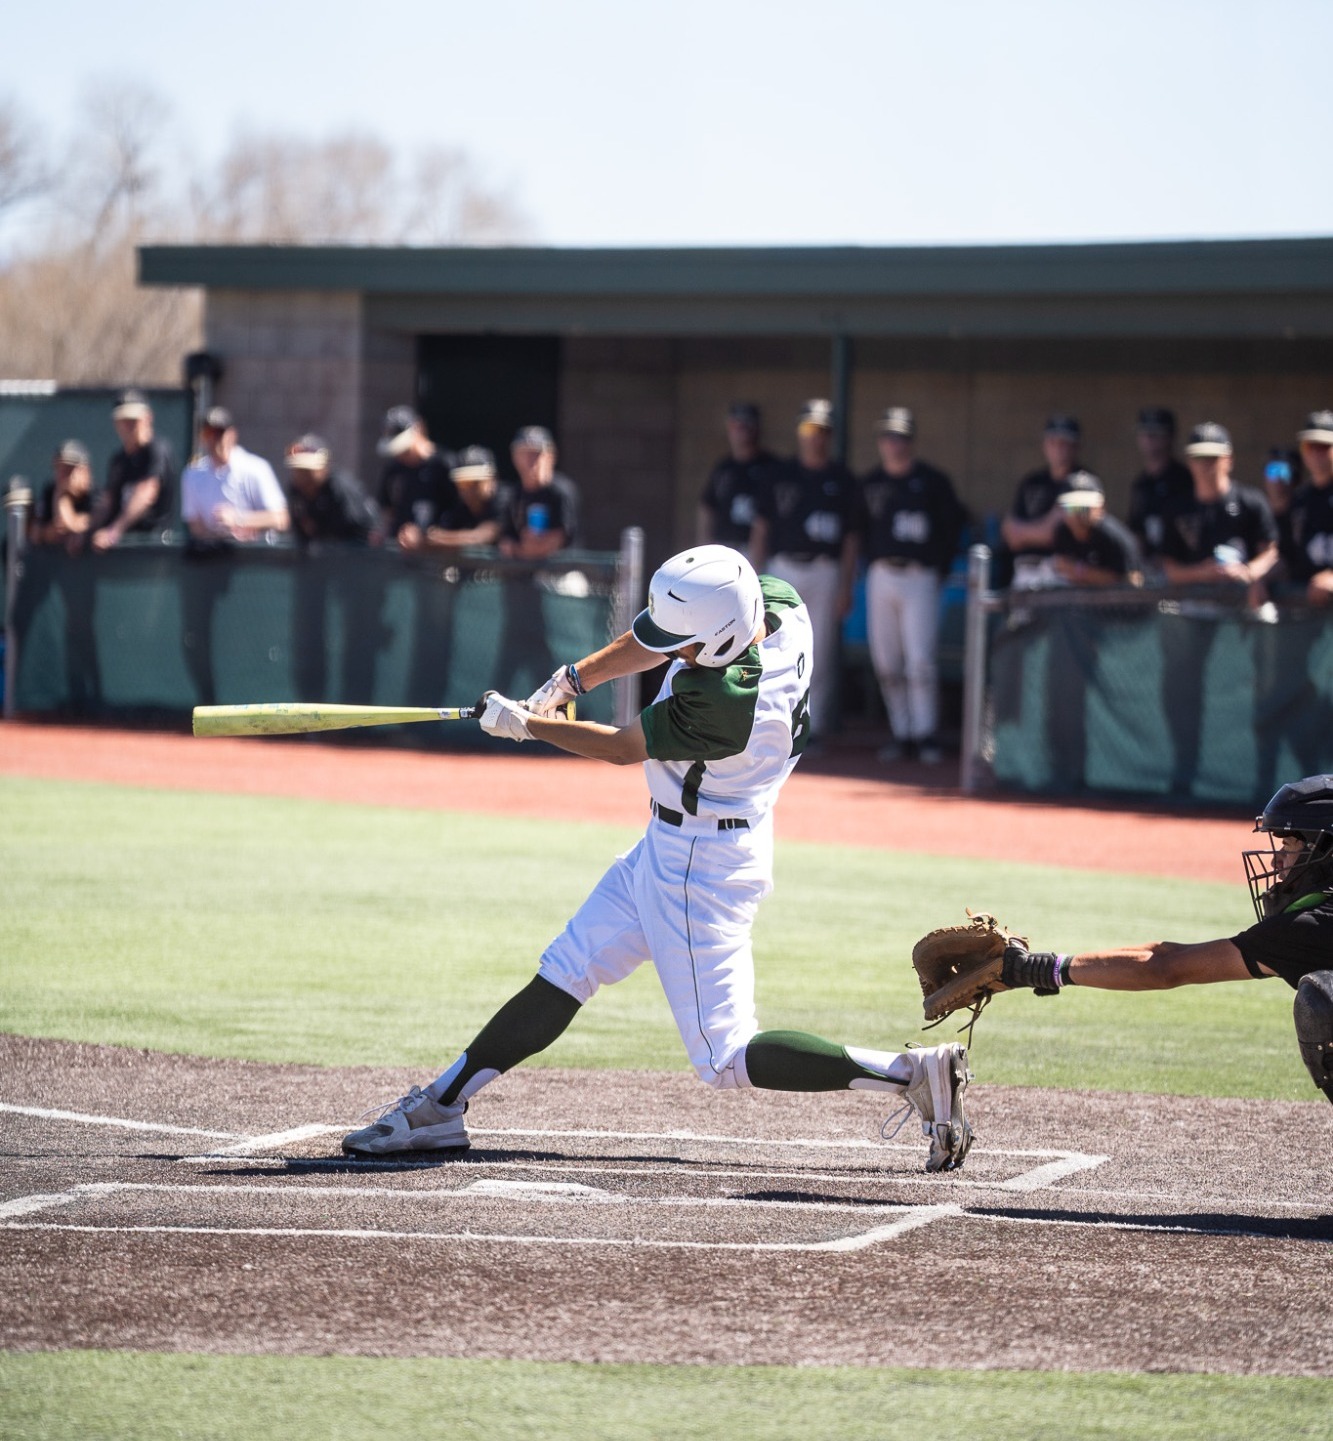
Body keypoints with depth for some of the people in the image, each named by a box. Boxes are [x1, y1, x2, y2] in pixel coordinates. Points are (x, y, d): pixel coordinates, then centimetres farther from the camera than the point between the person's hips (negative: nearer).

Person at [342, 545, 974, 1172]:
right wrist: (571, 679, 1)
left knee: (726, 1060, -6)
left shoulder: (722, 698, -34)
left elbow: (624, 748, -16)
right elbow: (656, 641, 9)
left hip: (701, 867, -10)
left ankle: (910, 1073, -9)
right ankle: (441, 1105, 22)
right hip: (670, 846, 10)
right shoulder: (777, 603, -10)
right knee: (563, 974, 15)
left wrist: (526, 724, -2)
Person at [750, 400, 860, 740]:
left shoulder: (843, 481, 6)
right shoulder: (781, 476, 10)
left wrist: (845, 587, -2)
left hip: (825, 572, -2)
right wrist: (754, 578, 4)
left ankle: (815, 727, 2)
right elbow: (761, 527, 12)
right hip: (784, 568, 2)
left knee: (820, 652, -2)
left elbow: (851, 537, 5)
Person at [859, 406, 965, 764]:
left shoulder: (933, 482, 0)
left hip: (920, 578, -4)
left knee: (920, 660, -11)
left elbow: (953, 526, 3)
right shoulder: (870, 484, 11)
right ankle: (901, 733, 11)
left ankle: (926, 735, -6)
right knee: (886, 663, 4)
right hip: (881, 577, 4)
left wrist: (940, 568, -2)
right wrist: (871, 565, 8)